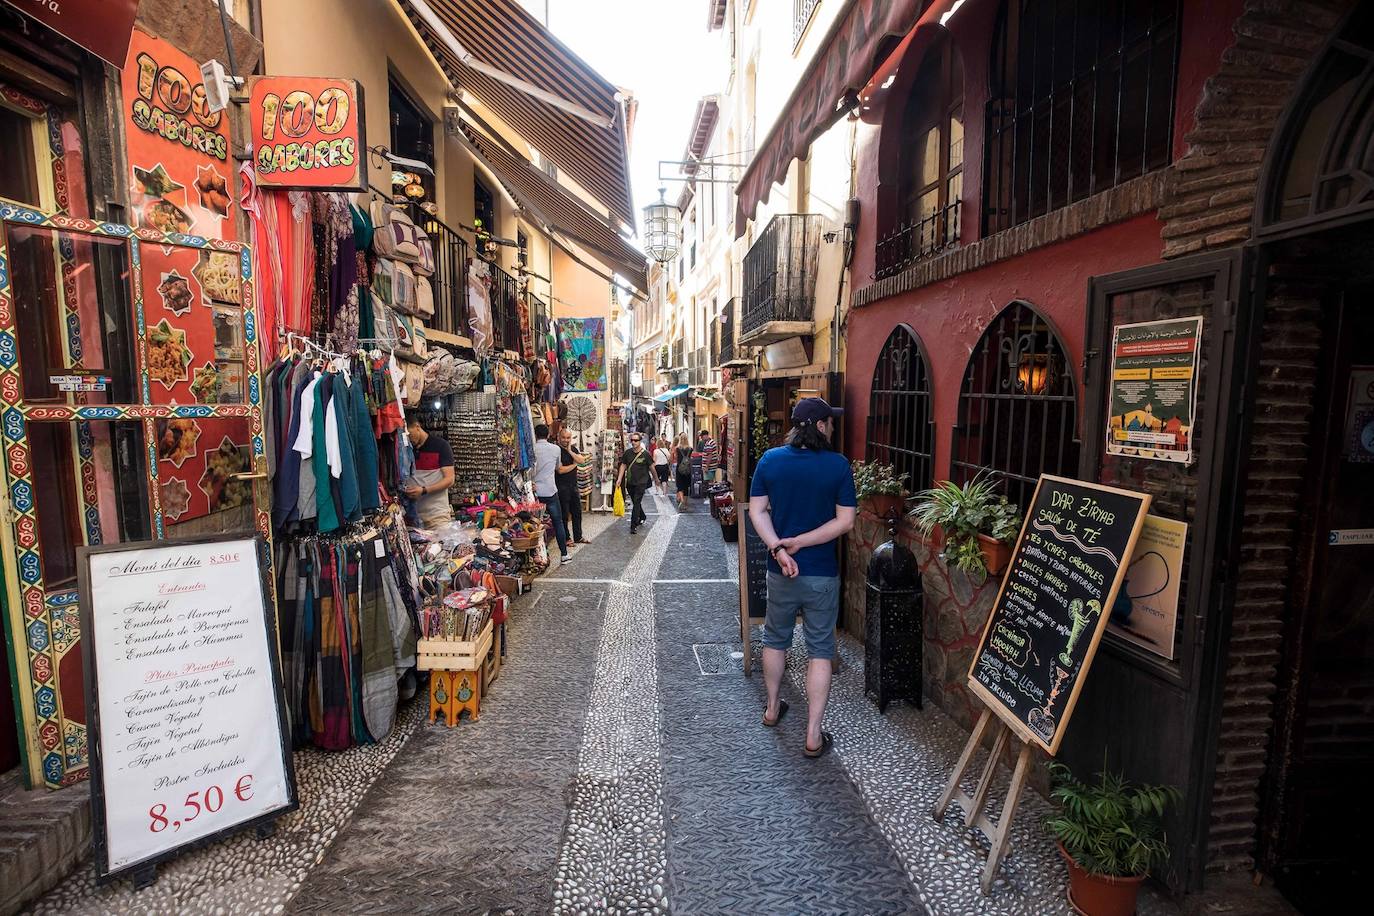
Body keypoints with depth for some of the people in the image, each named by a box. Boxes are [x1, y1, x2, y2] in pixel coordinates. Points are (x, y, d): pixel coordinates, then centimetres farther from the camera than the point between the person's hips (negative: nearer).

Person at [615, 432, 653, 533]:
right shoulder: (627, 452, 2)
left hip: (641, 482, -5)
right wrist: (619, 479, 2)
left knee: (636, 503, -10)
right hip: (630, 482, 5)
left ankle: (634, 525, -8)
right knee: (635, 502, 18)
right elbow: (623, 465, 8)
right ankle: (642, 517, 42)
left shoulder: (645, 454, -9)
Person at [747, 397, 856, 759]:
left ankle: (772, 708, 39)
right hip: (822, 573, -3)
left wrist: (778, 549, -12)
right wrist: (800, 542, -12)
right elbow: (845, 520, -13)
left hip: (781, 571, 3)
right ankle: (813, 736, 13)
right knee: (820, 650, 9)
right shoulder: (837, 465, -12)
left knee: (775, 638, 22)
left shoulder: (770, 460, -4)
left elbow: (757, 511, -6)